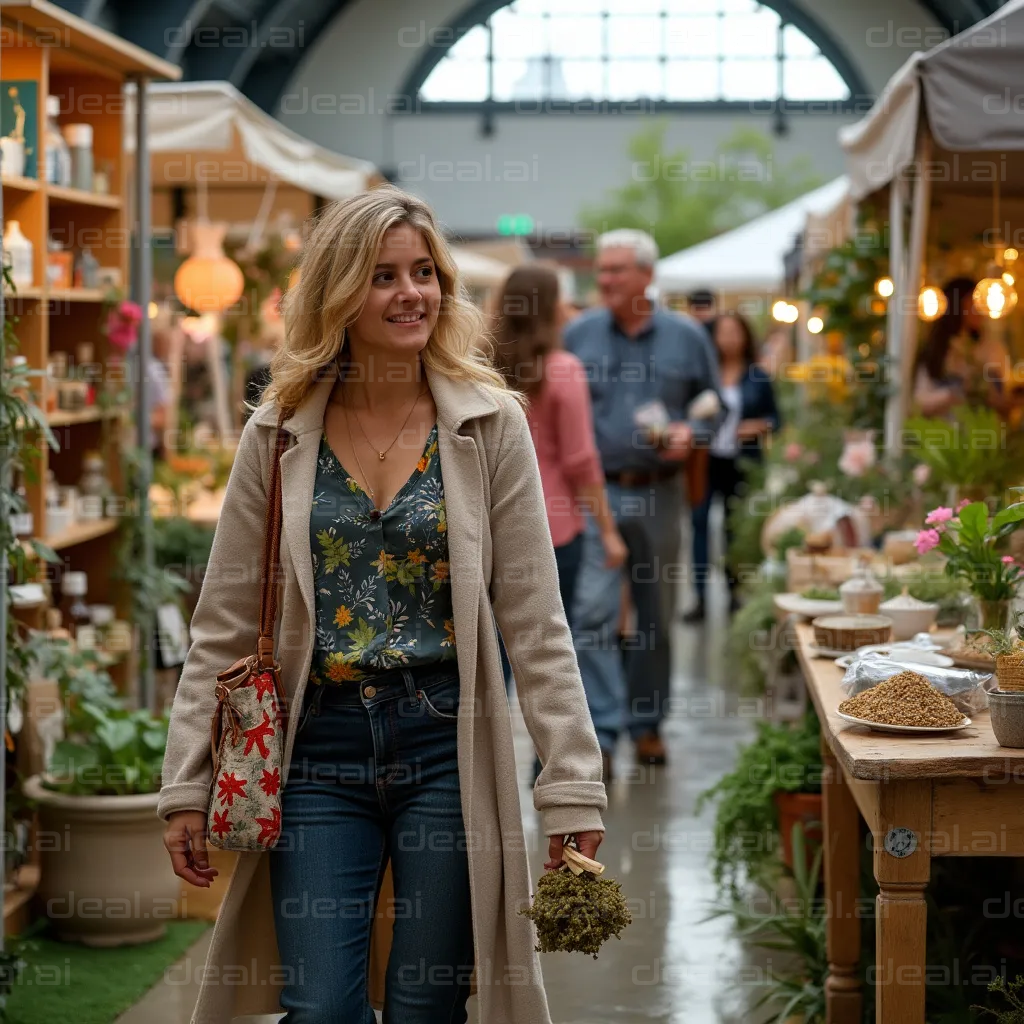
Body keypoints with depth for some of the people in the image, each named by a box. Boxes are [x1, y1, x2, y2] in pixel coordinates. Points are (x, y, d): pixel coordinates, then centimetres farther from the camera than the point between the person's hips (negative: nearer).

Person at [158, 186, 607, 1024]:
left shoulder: (490, 424, -1)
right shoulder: (279, 435, 2)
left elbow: (537, 624, -2)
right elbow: (224, 627, 5)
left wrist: (573, 786, -6)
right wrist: (187, 786, 1)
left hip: (448, 745, -1)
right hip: (319, 750, 1)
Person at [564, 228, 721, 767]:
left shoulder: (686, 337, 4)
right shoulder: (578, 334, 3)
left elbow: (713, 405, 10)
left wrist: (690, 433, -10)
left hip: (660, 493, 1)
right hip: (595, 490, -1)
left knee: (656, 616, 10)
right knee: (593, 612, -12)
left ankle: (646, 723, 24)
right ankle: (602, 728, -9)